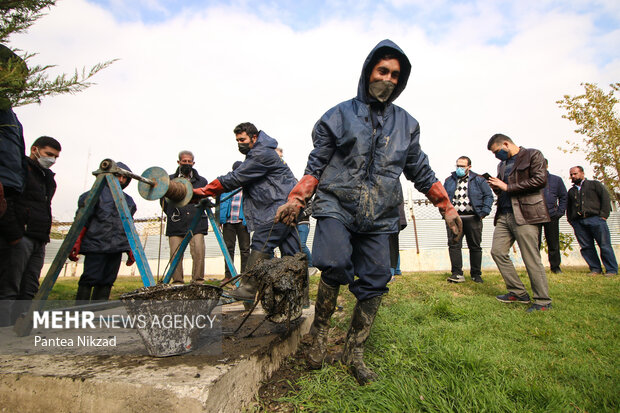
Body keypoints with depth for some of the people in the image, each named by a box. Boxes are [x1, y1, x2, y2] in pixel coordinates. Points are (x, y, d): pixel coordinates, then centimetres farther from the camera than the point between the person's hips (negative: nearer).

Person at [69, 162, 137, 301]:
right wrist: (76, 243, -9)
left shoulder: (129, 201, 20)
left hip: (117, 248, 5)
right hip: (96, 245, -4)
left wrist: (131, 249, 16)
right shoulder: (97, 193, 5)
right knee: (90, 278, -9)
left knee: (107, 282, 4)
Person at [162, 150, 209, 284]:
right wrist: (171, 214, 11)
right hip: (176, 225, 0)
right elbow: (164, 201, 18)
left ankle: (198, 281, -2)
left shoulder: (201, 181, 15)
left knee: (198, 252, -11)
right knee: (175, 255, -2)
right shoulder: (170, 180, 13)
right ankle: (177, 282, 8)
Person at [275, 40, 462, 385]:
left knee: (375, 283, 0)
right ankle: (321, 331, 4)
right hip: (337, 206, -3)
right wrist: (296, 200, -4)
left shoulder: (406, 124, 16)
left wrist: (447, 207, 18)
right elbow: (316, 164, 6)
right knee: (335, 265, -25)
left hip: (379, 216, 4)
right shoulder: (339, 116, 7)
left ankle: (354, 353, 20)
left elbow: (421, 171, 21)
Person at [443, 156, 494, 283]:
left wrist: (484, 212, -5)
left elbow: (488, 195, 5)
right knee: (454, 245, -7)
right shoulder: (449, 180, 13)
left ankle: (476, 274, 17)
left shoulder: (478, 180, 7)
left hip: (473, 218, -1)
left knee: (475, 246, 5)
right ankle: (457, 274, -3)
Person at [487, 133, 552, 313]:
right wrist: (496, 188, 2)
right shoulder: (502, 164, 21)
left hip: (525, 214, -8)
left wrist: (507, 187, -13)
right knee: (497, 252, 4)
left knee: (531, 258, -5)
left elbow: (540, 180, -13)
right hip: (505, 215, 8)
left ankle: (543, 301, 8)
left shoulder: (532, 155, 1)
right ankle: (518, 292, 16)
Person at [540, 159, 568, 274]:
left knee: (553, 243, 5)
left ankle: (555, 267, 17)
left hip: (551, 216, 1)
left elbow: (564, 197, 12)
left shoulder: (556, 180, 12)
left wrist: (560, 212, 1)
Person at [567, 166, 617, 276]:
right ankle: (595, 269, 7)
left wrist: (603, 214, -7)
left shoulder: (594, 184, 12)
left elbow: (605, 197, 3)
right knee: (586, 247, 0)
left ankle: (611, 270, 2)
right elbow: (568, 208, 25)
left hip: (595, 219, -3)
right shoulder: (571, 191, 23)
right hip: (578, 222, 4)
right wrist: (571, 220, 11)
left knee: (604, 245, -4)